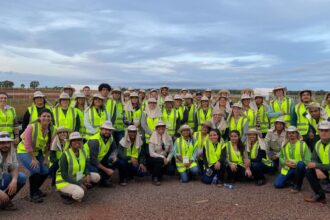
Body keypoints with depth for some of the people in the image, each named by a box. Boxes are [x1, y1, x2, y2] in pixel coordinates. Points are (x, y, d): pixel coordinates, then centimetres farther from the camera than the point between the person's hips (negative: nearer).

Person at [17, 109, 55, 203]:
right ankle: (32, 195, -6)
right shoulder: (32, 127, -28)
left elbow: (48, 146, -1)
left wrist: (46, 159, -2)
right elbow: (28, 145, -25)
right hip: (24, 151, -6)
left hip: (38, 152, 6)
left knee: (45, 171, -1)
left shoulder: (52, 130, -11)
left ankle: (36, 189, 28)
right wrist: (33, 159, -21)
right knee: (35, 169, -24)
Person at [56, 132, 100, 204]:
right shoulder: (65, 155, -22)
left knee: (96, 177, -5)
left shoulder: (83, 152, -3)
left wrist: (88, 175, -13)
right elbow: (64, 176, -21)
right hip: (64, 182, -7)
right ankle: (65, 195, -3)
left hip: (77, 178, 8)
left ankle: (79, 190, 4)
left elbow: (85, 167, 9)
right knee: (80, 193, -33)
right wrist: (79, 184, -23)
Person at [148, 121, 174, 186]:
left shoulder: (168, 138, -2)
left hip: (165, 159, 3)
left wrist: (167, 159, -16)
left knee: (171, 170, -20)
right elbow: (151, 153, -17)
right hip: (154, 158, -3)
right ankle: (154, 178, -14)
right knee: (160, 160, -37)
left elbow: (171, 151, 1)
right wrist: (162, 157, -24)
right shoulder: (153, 138, -11)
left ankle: (159, 174, 14)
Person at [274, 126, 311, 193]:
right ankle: (293, 180, 18)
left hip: (299, 168, -3)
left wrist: (296, 164, -22)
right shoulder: (284, 145, 8)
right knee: (277, 184, -13)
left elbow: (307, 160, -10)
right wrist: (286, 163, -8)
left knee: (300, 164, -39)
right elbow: (281, 157, 13)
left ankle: (297, 185, -18)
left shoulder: (303, 144, -4)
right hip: (287, 169, 3)